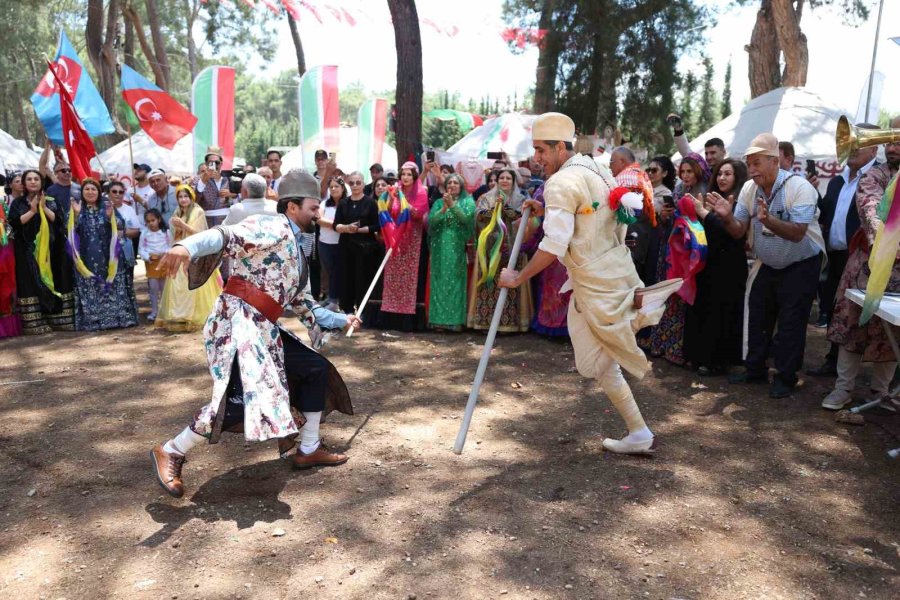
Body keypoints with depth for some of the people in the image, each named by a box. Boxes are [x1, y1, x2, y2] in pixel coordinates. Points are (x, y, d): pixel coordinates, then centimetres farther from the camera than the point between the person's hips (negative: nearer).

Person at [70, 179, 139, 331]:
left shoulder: (107, 207, 7)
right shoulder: (77, 209, 7)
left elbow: (120, 227, 0)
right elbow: (72, 231, -3)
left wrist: (111, 216, -17)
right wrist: (76, 214, -16)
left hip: (108, 257, 0)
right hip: (87, 259, 0)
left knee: (112, 286, 0)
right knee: (89, 288, -2)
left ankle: (115, 317, 5)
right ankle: (92, 320, 0)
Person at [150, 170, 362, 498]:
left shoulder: (296, 253, 23)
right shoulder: (272, 228, -6)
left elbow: (303, 305, 31)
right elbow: (226, 236, -24)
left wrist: (341, 320, 35)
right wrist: (187, 246, -44)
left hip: (264, 329, 10)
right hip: (238, 321, -10)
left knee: (316, 368, 13)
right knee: (246, 396, -24)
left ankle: (309, 449, 23)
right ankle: (170, 453, -4)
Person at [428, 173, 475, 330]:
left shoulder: (468, 201, 8)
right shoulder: (439, 202, 15)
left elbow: (467, 219, -10)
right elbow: (431, 221, 1)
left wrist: (452, 205, -15)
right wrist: (444, 208, -11)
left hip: (458, 247, -2)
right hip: (440, 247, 3)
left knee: (456, 281, -6)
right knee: (440, 282, 0)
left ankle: (456, 319, -4)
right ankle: (440, 319, 2)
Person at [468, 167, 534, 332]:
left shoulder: (520, 199, 11)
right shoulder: (487, 198, 13)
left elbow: (521, 215, -7)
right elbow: (479, 214, -3)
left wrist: (504, 205, -15)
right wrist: (495, 207, -15)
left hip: (511, 247, 0)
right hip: (490, 245, 1)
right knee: (489, 282, -4)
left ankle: (509, 321, -2)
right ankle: (487, 320, -1)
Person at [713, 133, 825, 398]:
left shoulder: (799, 187, -23)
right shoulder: (749, 189, -6)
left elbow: (797, 234, -30)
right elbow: (739, 232, -5)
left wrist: (768, 220, -46)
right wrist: (727, 217, -27)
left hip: (800, 265, -6)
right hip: (767, 264, 6)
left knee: (790, 323, -2)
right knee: (757, 318, 11)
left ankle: (785, 377, 12)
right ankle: (755, 369, 25)